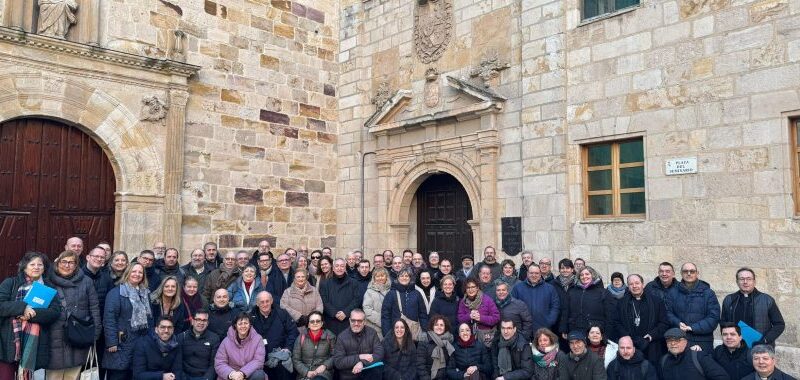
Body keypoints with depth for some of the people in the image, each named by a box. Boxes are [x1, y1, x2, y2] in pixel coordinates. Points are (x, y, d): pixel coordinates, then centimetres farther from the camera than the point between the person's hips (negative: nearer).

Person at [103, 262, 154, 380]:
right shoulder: (116, 293, -6)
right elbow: (109, 319, -13)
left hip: (142, 341, 6)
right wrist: (111, 342, -18)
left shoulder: (146, 293, 14)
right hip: (122, 343, -6)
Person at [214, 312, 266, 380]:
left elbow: (258, 361, -11)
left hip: (250, 374, 0)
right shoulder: (226, 341, -2)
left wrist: (243, 373, -26)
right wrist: (231, 374, -25)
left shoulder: (258, 339, -3)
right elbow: (219, 364, -5)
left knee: (259, 375, -30)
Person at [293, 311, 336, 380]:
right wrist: (306, 372, -8)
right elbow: (295, 359, 4)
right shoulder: (301, 337, 3)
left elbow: (334, 356, 7)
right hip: (304, 374, 1)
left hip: (323, 372, -1)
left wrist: (325, 366, -9)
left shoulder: (329, 336, 3)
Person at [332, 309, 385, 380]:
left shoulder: (372, 333, 1)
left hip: (368, 373, 0)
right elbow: (337, 362, -9)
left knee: (378, 368, -27)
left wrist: (362, 362, -22)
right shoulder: (342, 337, -3)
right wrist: (359, 357, -16)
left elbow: (379, 353, -8)